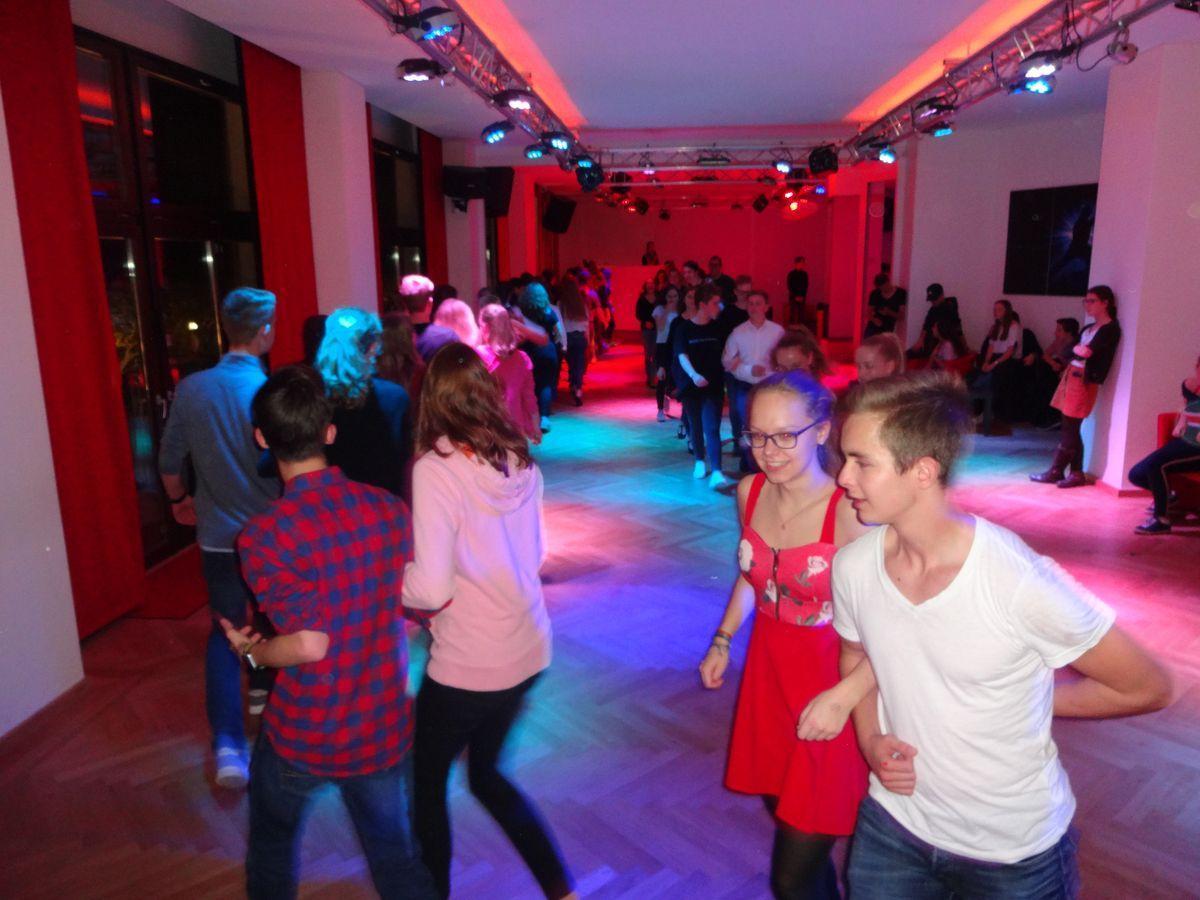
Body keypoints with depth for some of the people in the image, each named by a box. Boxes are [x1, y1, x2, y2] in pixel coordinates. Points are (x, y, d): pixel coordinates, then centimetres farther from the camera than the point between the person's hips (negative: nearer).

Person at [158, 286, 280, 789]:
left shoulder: (192, 388, -9)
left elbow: (170, 461, 1)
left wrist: (179, 501, 21)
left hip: (217, 535, 2)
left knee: (225, 631, 12)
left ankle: (227, 744, 1)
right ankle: (264, 689, 47)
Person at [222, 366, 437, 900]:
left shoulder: (263, 535, -21)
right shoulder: (390, 510, -9)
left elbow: (309, 644, -26)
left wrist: (251, 652, -7)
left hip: (303, 734, -2)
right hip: (386, 730, 3)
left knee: (273, 840, 28)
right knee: (397, 855, 22)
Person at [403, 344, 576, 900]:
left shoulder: (436, 469, -20)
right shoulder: (521, 462, -2)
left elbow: (431, 589, -22)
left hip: (466, 664, -6)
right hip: (528, 650, 6)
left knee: (426, 780, 21)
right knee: (486, 774, 27)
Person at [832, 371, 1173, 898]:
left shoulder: (1023, 581, -28)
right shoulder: (852, 566, -14)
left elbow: (1148, 689, -12)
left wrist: (1023, 705, -8)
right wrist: (870, 739, -8)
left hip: (1017, 853, -3)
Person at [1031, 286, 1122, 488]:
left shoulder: (1111, 328, -7)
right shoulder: (1089, 327, 19)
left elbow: (1087, 352, -15)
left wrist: (1078, 349, 3)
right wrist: (1078, 349, -2)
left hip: (1084, 379, -8)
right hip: (1071, 375, 8)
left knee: (1069, 428, -3)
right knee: (1071, 428, 7)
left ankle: (1055, 472, 3)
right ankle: (1076, 473, 11)